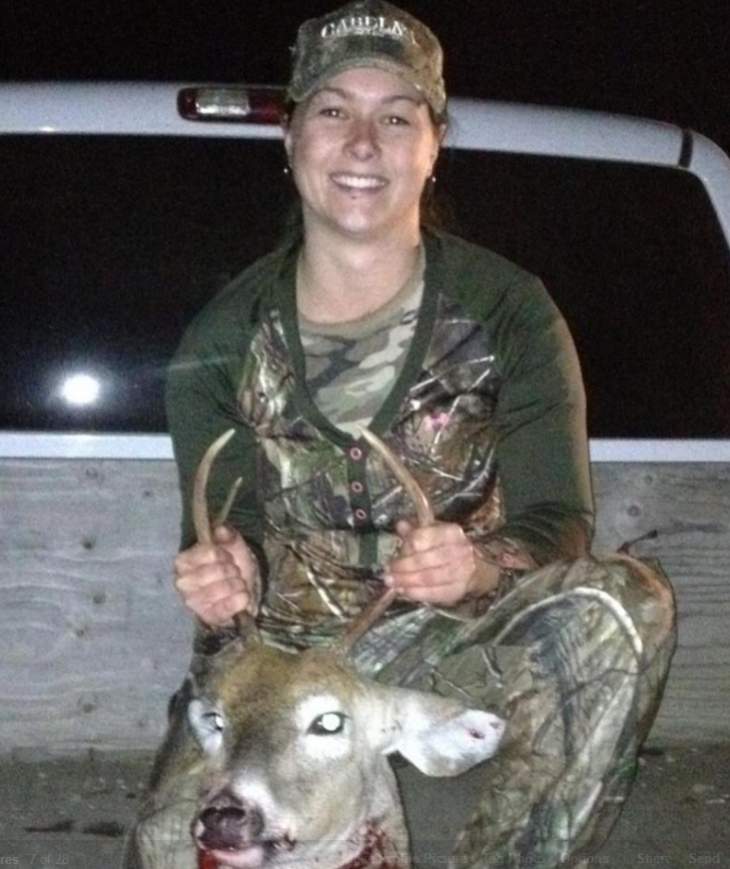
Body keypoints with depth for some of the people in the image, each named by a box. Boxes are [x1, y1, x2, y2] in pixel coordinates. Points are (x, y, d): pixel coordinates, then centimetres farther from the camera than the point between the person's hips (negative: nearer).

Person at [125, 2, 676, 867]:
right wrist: (221, 576, -24)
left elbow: (560, 527, -9)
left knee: (625, 606, -29)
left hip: (450, 647, -1)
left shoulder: (508, 315, -7)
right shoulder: (220, 342, -1)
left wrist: (476, 568, -33)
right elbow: (230, 528, 2)